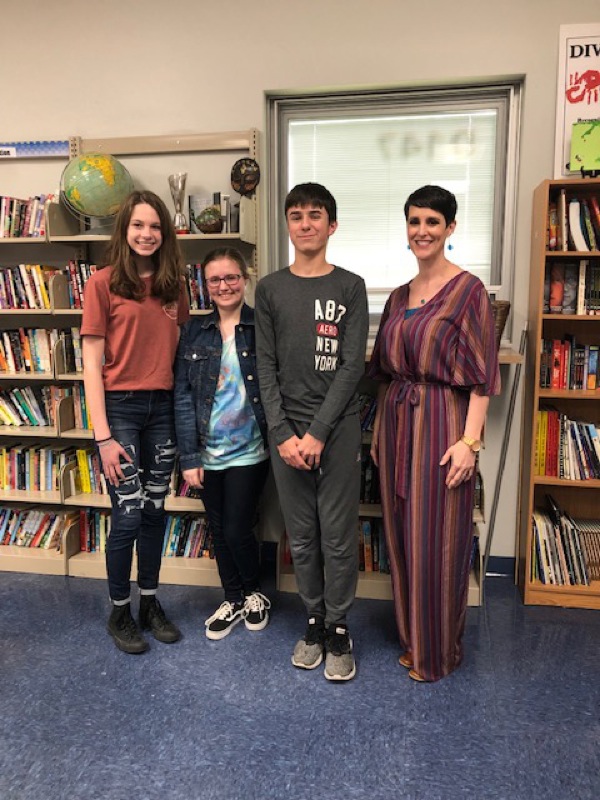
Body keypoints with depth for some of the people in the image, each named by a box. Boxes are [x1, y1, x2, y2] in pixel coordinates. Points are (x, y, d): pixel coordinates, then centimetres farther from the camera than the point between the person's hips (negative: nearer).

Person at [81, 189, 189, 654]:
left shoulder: (174, 285, 8)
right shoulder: (104, 283, -5)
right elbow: (92, 363, -7)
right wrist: (103, 436, -12)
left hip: (163, 407, 4)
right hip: (120, 406, -4)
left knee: (155, 511, 12)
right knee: (128, 516, 0)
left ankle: (150, 603, 30)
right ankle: (119, 611, 23)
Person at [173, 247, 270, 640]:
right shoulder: (194, 331, 1)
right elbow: (183, 396, -1)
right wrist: (189, 456, -5)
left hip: (249, 451, -3)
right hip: (209, 453, 3)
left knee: (237, 531, 2)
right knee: (219, 531, 15)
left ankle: (255, 593, 32)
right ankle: (234, 599, 37)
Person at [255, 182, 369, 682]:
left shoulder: (350, 288, 1)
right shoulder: (270, 290, 6)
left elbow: (352, 366, -6)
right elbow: (266, 368, 2)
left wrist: (318, 433, -12)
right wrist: (283, 434, -7)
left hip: (337, 428, -2)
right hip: (287, 430, 2)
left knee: (338, 536, 4)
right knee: (301, 536, 11)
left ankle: (339, 630, 21)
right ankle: (314, 620, 28)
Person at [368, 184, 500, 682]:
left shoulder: (468, 290, -6)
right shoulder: (398, 297, 13)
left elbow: (482, 375, -11)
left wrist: (470, 440, -17)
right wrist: (379, 430, 13)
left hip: (442, 424, -6)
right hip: (397, 423, 7)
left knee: (437, 540, 3)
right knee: (402, 534, 14)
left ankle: (439, 652, 24)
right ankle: (412, 637, 34)